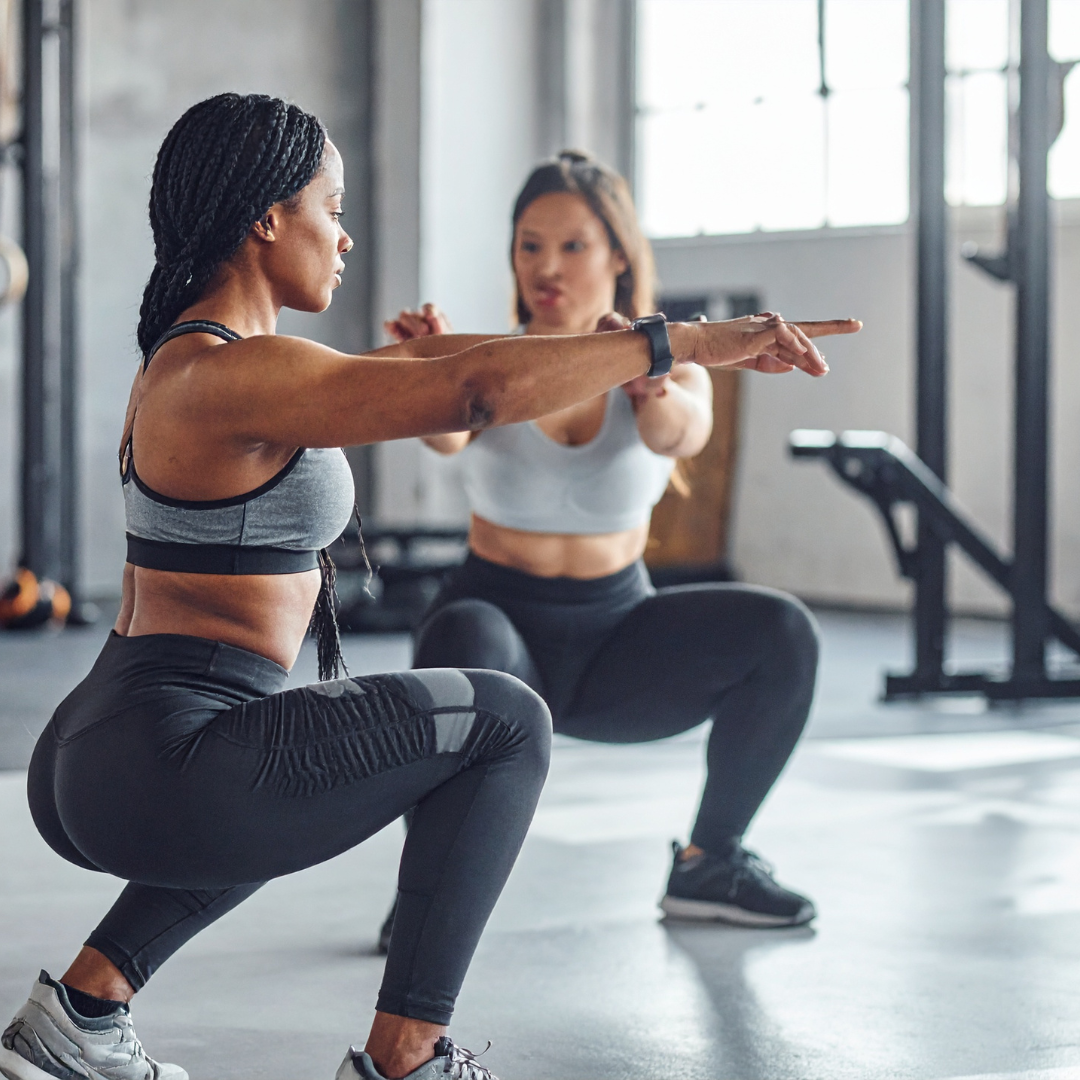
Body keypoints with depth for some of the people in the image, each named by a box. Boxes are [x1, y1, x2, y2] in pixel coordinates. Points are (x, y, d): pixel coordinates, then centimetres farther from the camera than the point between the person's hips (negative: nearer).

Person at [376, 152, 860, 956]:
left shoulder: (667, 370, -6)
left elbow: (684, 434, -31)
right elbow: (444, 433, -32)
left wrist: (654, 394, -55)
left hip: (617, 629, 2)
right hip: (504, 623, -2)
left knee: (781, 632, -21)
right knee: (464, 639, -38)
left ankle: (709, 863, -3)